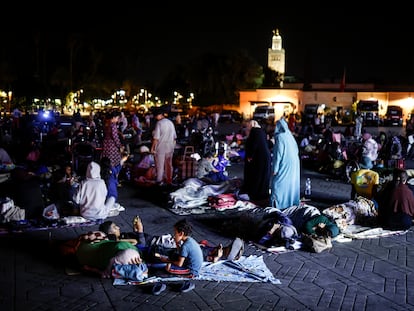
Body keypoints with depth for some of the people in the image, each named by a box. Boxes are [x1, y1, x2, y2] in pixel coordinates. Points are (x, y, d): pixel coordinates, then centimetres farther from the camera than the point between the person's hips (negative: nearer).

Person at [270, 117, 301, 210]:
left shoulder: (280, 137, -16)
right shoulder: (289, 135, 6)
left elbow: (278, 154, -17)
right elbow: (296, 149, 12)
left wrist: (275, 168, -14)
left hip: (284, 164, -8)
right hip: (294, 163, 8)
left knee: (279, 182, 0)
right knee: (291, 181, 15)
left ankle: (278, 203, 1)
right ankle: (291, 200, 23)